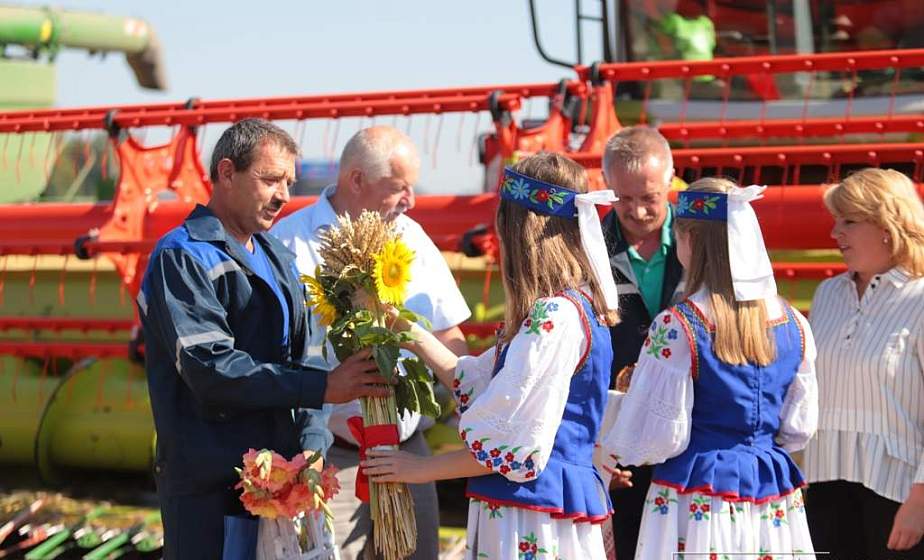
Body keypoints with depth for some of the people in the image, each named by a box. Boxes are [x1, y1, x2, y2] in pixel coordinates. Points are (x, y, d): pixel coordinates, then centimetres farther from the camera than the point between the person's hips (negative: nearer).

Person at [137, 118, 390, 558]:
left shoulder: (277, 258, 17)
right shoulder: (182, 257, -9)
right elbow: (210, 368, -20)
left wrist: (308, 448, 2)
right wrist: (322, 387, -20)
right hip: (211, 486, -7)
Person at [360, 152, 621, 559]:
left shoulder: (554, 317, -19)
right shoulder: (576, 307, 12)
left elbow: (512, 444, -18)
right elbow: (480, 382, 19)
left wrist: (422, 468, -7)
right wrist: (412, 334, 20)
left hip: (534, 515, -10)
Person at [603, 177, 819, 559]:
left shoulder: (676, 327, -13)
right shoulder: (793, 325, 2)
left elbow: (661, 438, -10)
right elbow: (798, 429, 11)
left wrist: (615, 446, 11)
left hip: (699, 493, -5)